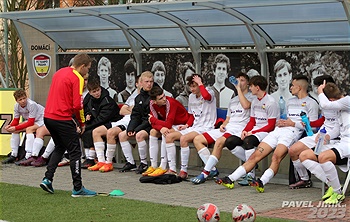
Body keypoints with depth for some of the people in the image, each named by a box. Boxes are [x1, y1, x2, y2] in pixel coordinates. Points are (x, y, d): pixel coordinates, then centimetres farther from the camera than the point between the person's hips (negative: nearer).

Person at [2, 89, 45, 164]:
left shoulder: (31, 104, -30)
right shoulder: (17, 106, -9)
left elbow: (30, 122, -30)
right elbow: (16, 120, 1)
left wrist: (16, 128, -30)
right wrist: (10, 126, -22)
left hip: (40, 119, -8)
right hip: (30, 120, 8)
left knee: (29, 129, -32)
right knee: (15, 130, -4)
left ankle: (28, 157, -37)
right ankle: (13, 155, 2)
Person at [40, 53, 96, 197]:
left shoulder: (59, 73, 14)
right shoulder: (77, 78, -11)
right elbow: (77, 105, -17)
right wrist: (82, 123, -2)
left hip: (48, 117, 8)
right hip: (63, 119, -8)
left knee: (60, 148, 24)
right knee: (75, 152, 1)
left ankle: (47, 179, 16)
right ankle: (78, 188, 3)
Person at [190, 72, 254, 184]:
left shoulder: (251, 96, 6)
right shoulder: (233, 100, 30)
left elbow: (246, 105, -18)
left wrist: (239, 89, -9)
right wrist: (223, 125, 7)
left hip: (239, 129, -9)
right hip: (227, 128, 9)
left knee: (219, 141, -37)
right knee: (197, 139, -4)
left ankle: (205, 173, -34)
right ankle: (212, 169, -11)